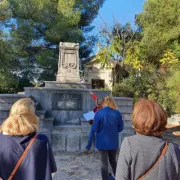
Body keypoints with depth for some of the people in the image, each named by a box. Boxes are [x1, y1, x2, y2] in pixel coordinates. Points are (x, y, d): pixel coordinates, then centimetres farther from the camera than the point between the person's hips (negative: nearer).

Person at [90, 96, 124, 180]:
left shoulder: (99, 113, -14)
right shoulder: (117, 113, -5)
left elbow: (94, 128, -12)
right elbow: (121, 128, 0)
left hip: (102, 142, -3)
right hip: (114, 142, 3)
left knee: (104, 163, 10)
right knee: (113, 161, 22)